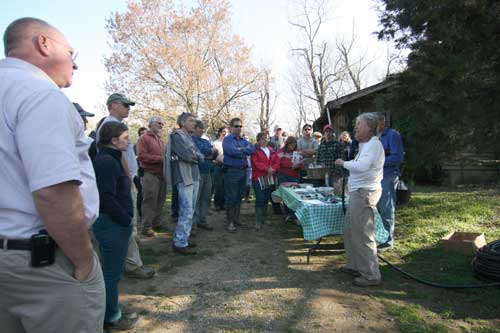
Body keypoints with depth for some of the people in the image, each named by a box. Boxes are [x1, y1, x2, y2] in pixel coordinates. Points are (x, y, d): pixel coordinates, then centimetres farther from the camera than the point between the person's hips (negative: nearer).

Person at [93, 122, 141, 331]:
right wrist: (127, 220, -15)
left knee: (113, 270, 21)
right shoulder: (106, 161, -19)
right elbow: (107, 199, -25)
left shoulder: (109, 159, 12)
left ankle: (110, 313, 36)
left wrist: (126, 219, 11)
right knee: (112, 273, 5)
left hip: (113, 223, 10)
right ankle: (111, 319, 22)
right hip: (112, 224, -10)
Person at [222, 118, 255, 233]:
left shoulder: (244, 140, 15)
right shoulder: (227, 139, -5)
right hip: (232, 171, -7)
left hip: (243, 171, 7)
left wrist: (240, 149, -11)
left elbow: (252, 149, 0)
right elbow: (231, 151, -24)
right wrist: (245, 151, -9)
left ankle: (236, 218, 26)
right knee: (231, 198, -3)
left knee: (239, 197, 14)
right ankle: (229, 222, 6)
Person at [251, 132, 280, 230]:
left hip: (270, 178, 6)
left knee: (266, 199, 11)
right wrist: (267, 169, -20)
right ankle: (258, 221, -4)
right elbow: (256, 163, -14)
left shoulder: (271, 150, 16)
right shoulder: (255, 150, -2)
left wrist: (273, 169, -11)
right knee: (260, 199, -10)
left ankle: (263, 218, 23)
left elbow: (277, 161, 8)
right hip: (258, 178, -6)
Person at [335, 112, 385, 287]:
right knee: (349, 230, 17)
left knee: (363, 235, -5)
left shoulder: (373, 144, -14)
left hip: (365, 193, -11)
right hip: (358, 192, 11)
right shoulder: (366, 144, 19)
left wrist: (343, 163, -13)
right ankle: (354, 266, 30)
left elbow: (362, 166, -27)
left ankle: (372, 275, 6)